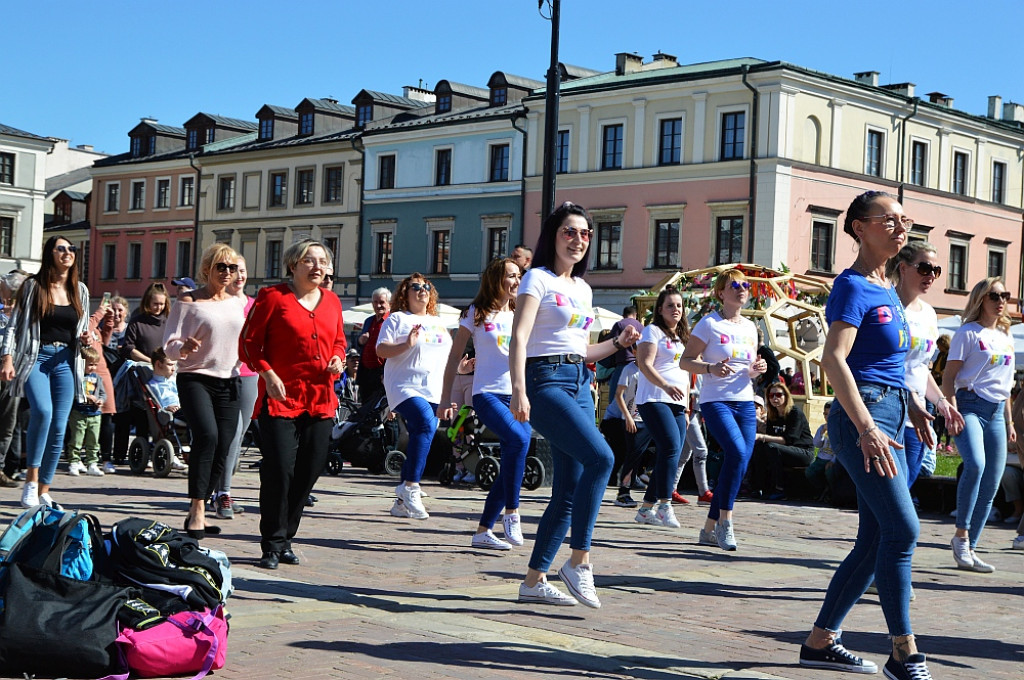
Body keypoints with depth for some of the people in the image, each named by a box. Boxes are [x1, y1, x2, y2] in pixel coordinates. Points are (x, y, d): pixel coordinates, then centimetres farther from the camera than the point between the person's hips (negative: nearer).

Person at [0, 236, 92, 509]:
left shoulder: (80, 290, 13)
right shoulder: (33, 286, 1)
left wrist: (86, 338, 0)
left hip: (66, 361, 4)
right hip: (35, 357, -4)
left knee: (59, 427, 0)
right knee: (43, 411, -28)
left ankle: (44, 492, 10)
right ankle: (31, 479, -15)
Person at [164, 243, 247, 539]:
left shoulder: (239, 302, 12)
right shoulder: (189, 301, -2)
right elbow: (170, 345, -7)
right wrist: (184, 347, -26)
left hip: (228, 382, 5)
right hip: (195, 379, -5)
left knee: (222, 449, 1)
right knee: (207, 435, -26)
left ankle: (197, 514, 13)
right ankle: (197, 511, -21)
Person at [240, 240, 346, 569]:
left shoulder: (331, 301, 14)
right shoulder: (273, 296, -2)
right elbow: (248, 342, -2)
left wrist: (337, 359, 3)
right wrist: (268, 374, -14)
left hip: (320, 399, 6)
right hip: (280, 395, -6)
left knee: (310, 471, 7)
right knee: (279, 470, -10)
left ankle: (285, 538, 20)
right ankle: (273, 545, 1)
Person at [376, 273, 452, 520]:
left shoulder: (438, 323, 23)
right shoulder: (397, 319, 5)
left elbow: (447, 356, 29)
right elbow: (381, 350, -5)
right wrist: (407, 345, -20)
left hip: (434, 391, 6)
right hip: (406, 386, -6)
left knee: (420, 441, 3)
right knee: (425, 423, -31)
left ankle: (403, 501, 10)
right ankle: (410, 486, -26)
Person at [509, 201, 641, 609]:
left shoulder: (583, 289, 20)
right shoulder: (538, 278, -2)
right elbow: (519, 337, -13)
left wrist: (619, 343, 10)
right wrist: (519, 390, -26)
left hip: (579, 384, 8)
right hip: (546, 380, -8)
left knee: (568, 493, 4)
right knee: (600, 457, -25)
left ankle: (534, 581, 12)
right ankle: (579, 561, -17)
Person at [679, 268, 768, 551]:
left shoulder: (750, 327, 15)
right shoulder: (710, 324, -3)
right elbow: (685, 361, -4)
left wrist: (757, 369, 0)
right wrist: (711, 368, -21)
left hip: (745, 403, 6)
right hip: (716, 401, -6)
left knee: (740, 463, 1)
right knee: (737, 453, -25)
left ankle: (709, 529, 13)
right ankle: (724, 521, -13)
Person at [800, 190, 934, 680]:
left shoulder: (887, 290, 18)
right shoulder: (853, 286, -9)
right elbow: (833, 358, -21)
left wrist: (913, 409, 28)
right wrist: (866, 428, -29)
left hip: (887, 414, 10)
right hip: (862, 414, -10)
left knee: (876, 540, 8)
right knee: (902, 528, -15)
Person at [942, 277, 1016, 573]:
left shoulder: (1006, 338, 19)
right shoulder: (968, 333, 0)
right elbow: (949, 376, -5)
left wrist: (1009, 421, 21)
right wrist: (951, 411, -17)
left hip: (996, 412, 7)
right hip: (969, 406, -7)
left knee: (990, 487, 2)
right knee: (975, 464, -31)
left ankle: (969, 549, 10)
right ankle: (961, 534, -16)